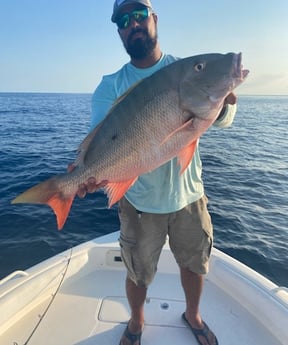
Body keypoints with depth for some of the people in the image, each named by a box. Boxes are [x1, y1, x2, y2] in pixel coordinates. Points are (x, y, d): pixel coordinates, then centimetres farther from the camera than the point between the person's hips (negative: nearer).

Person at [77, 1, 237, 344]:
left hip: (188, 194, 2)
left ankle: (193, 315, 51)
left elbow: (222, 120, -2)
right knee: (138, 272, 17)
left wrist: (225, 99, -26)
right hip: (139, 200, -1)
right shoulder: (111, 87, -6)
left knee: (194, 264, 20)